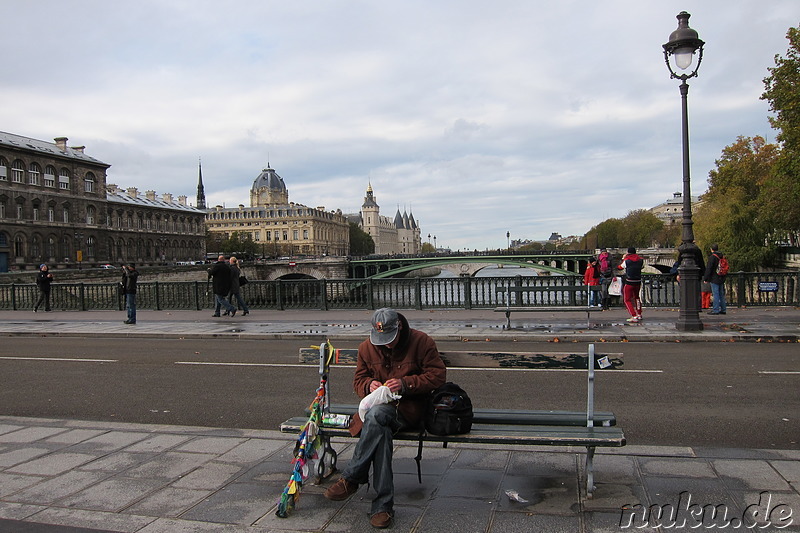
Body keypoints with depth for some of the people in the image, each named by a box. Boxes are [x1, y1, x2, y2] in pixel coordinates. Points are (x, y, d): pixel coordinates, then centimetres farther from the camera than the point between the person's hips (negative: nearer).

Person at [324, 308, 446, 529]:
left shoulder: (421, 342, -4)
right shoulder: (367, 347, 8)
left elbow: (438, 375, -6)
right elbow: (359, 380, 17)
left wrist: (405, 384, -18)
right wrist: (369, 384, -10)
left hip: (410, 409, -4)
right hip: (380, 405, 4)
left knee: (377, 414, -37)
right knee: (381, 430, -34)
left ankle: (351, 478, -25)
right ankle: (383, 505, -27)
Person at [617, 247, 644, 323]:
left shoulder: (626, 260, -9)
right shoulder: (641, 260, -1)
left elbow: (619, 267, 7)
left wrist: (623, 258, 21)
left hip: (629, 283, -5)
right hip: (638, 282, 5)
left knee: (627, 300, 2)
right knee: (637, 297, 27)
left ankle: (634, 316, -12)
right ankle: (639, 314, 32)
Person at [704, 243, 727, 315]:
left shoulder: (712, 257, -12)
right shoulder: (722, 256, 12)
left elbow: (708, 269, -14)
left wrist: (705, 278, -9)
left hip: (714, 279, -8)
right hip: (721, 279, 8)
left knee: (715, 294, -7)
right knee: (721, 294, 12)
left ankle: (716, 310, -8)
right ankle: (723, 309, 15)